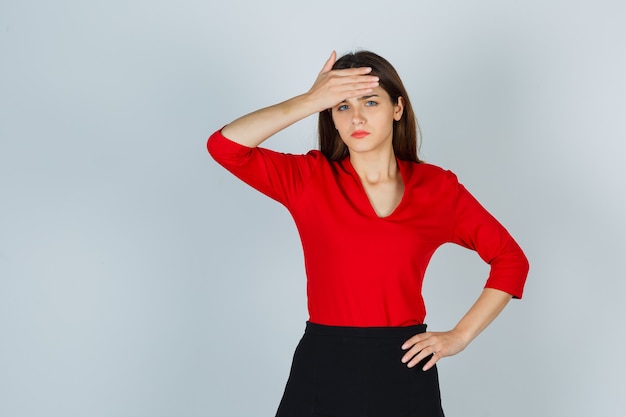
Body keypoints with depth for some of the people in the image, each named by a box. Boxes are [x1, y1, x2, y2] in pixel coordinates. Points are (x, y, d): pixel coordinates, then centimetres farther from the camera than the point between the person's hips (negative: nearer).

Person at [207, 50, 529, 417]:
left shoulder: (437, 187, 1)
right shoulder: (309, 179, 0)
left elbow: (511, 259, 7)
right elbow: (224, 145, -14)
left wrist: (460, 335, 0)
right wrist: (308, 102, -15)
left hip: (405, 372, 1)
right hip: (322, 372, 0)